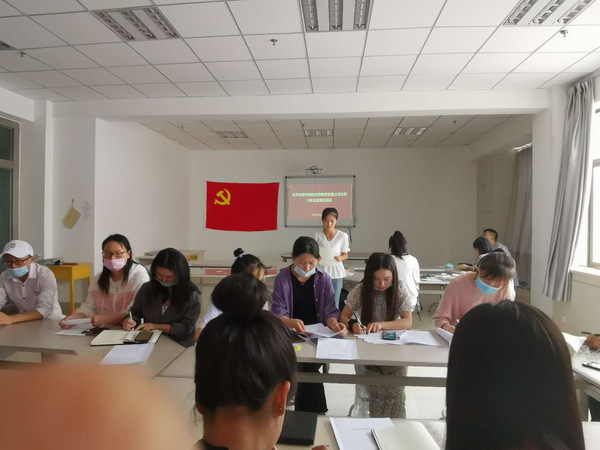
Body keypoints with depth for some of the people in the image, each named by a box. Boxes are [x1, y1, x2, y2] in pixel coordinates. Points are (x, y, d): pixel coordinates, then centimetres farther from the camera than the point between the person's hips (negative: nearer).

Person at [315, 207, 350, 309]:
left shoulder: (343, 236, -3)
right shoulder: (318, 235, 0)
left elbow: (345, 254, 5)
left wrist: (340, 258, -17)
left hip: (336, 272, 0)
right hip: (321, 271, 0)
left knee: (334, 303, 4)